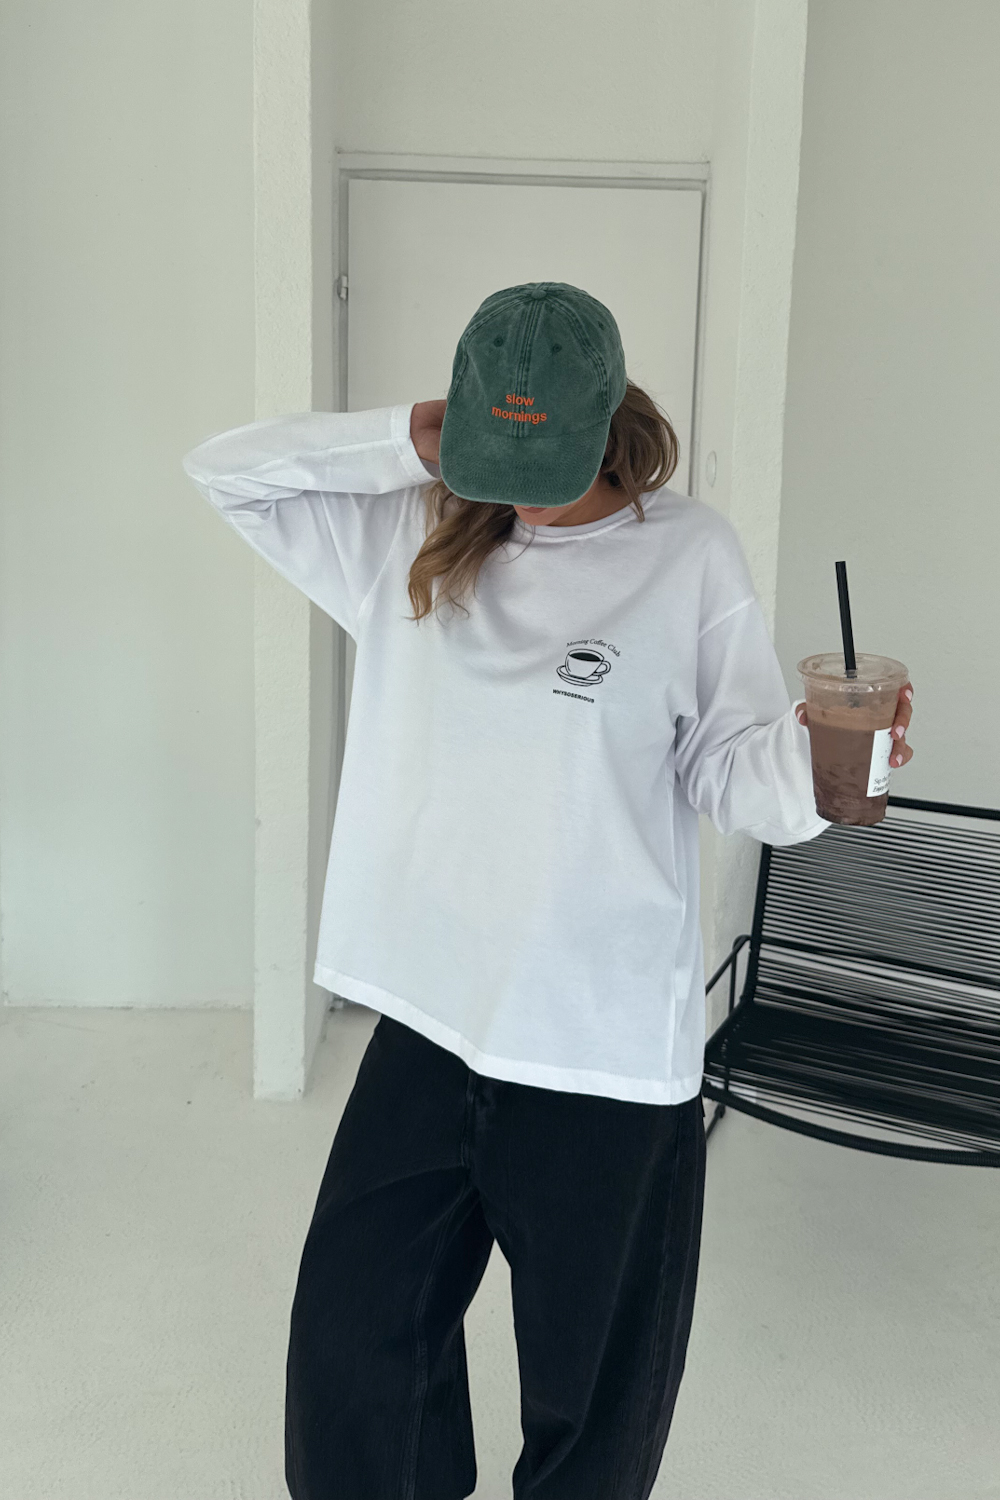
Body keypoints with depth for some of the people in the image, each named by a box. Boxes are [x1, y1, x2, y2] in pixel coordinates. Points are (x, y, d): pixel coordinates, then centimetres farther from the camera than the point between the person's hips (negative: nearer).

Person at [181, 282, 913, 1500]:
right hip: (432, 1012, 4)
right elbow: (224, 469, 7)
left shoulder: (689, 554, -5)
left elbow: (725, 769, -5)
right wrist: (406, 440, -6)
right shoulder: (415, 537, 5)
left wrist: (807, 757, -28)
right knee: (353, 1342, 16)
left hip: (607, 1037, -3)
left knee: (593, 1376, 12)